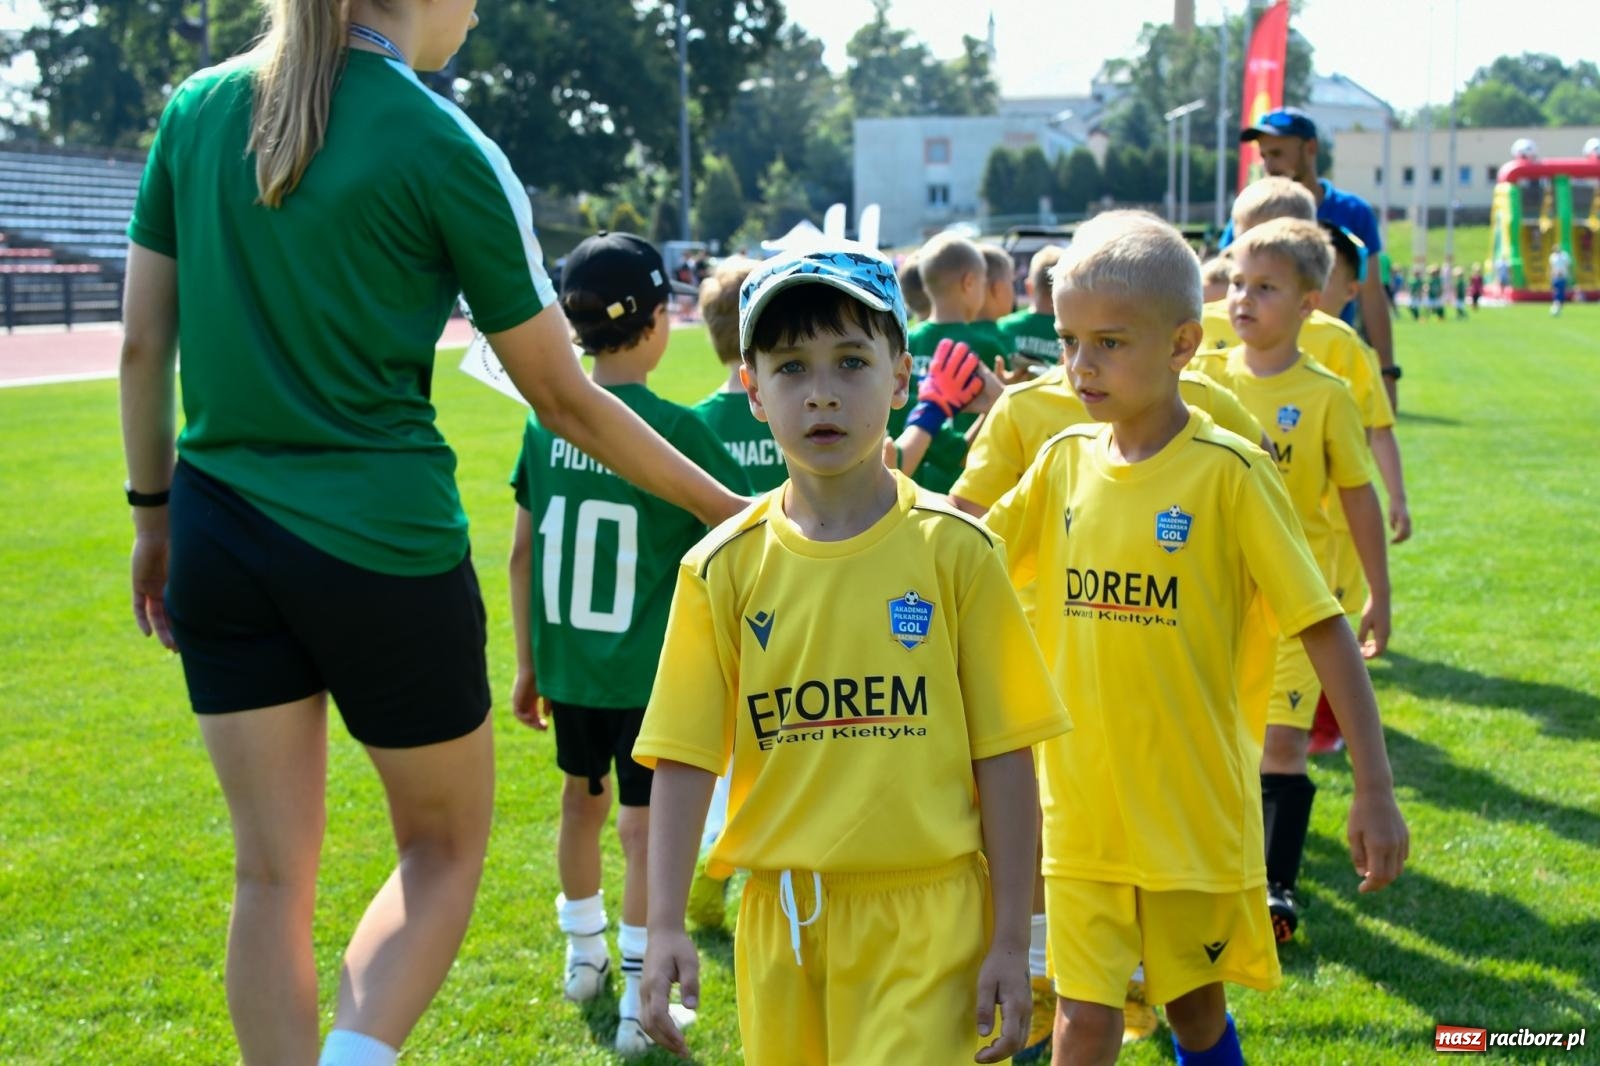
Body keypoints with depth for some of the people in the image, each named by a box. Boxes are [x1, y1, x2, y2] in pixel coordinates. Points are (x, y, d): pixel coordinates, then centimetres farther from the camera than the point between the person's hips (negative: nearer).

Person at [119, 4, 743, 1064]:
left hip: (220, 537, 5)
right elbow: (564, 398, -4)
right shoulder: (445, 150, -9)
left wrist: (155, 509, 19)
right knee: (446, 845, 14)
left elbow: (143, 345, 7)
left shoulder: (197, 108, 4)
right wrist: (727, 507, 7)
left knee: (273, 872, 12)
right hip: (383, 547, -4)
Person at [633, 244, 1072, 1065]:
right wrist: (664, 925, -7)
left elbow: (1004, 756, -2)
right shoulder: (725, 567, 1)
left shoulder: (954, 550, -4)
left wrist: (1011, 940, -3)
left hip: (925, 914, -2)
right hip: (783, 920, 2)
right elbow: (683, 758, 1)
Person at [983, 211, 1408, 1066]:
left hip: (1193, 804, -3)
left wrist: (1375, 792, -15)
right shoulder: (1065, 461, 1)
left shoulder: (1229, 471, -12)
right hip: (1080, 804, 3)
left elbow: (1326, 630, -12)